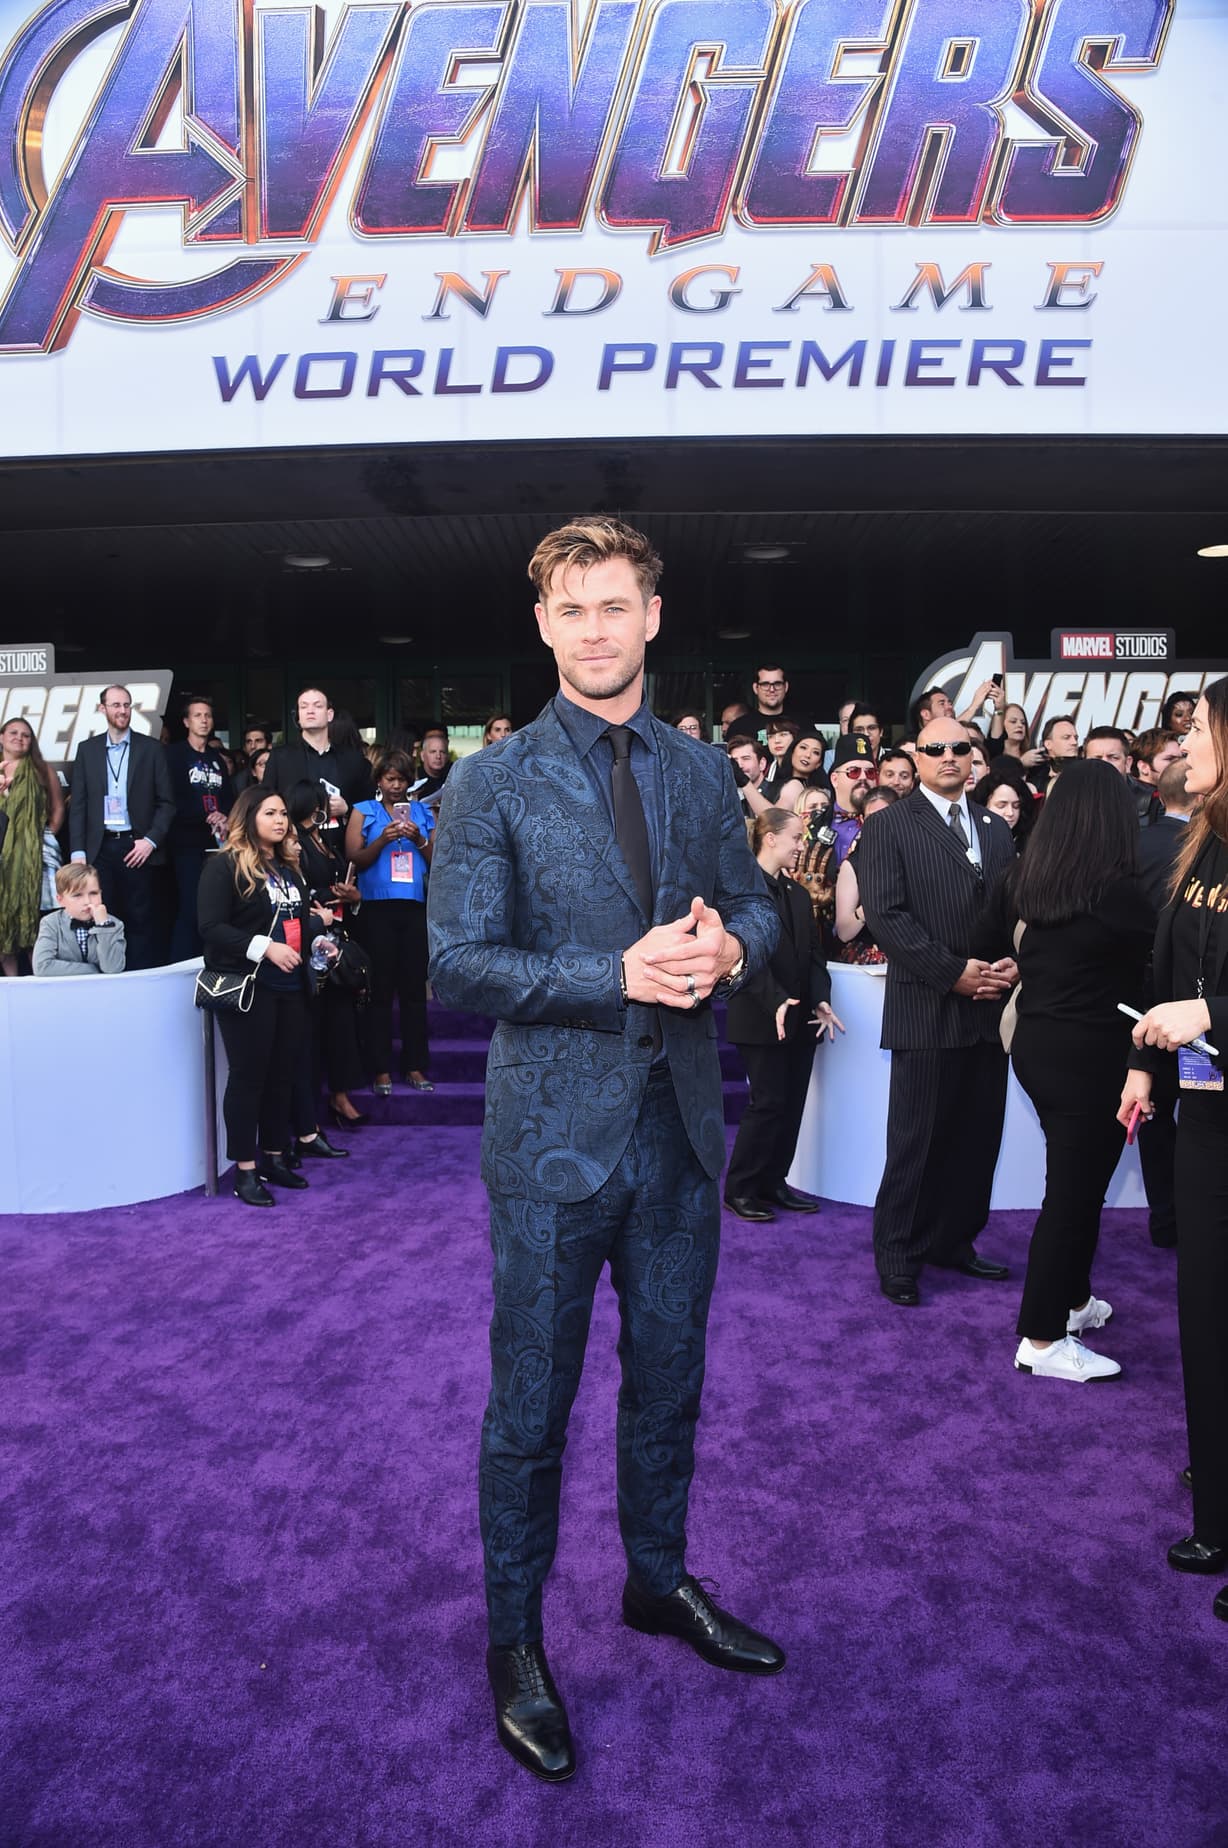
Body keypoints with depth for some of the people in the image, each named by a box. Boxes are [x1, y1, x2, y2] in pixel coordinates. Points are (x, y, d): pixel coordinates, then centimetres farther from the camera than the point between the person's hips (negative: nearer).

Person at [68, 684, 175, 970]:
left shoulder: (151, 748, 5)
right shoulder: (87, 749, 10)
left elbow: (166, 802, 4)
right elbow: (78, 804, 7)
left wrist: (151, 840, -8)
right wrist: (78, 851, -1)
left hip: (137, 848, -2)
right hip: (99, 848, 2)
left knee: (142, 920, 0)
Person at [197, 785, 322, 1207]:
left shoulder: (289, 869, 17)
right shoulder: (224, 865, -8)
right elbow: (210, 927, -16)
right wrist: (265, 948, -23)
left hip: (290, 987, 7)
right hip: (247, 986, -7)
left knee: (282, 1074, 10)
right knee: (248, 1076, -2)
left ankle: (274, 1158, 21)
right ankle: (245, 1170, 6)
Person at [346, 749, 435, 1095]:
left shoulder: (424, 813, 14)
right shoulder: (363, 812, 9)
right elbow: (354, 860, 0)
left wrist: (419, 840, -8)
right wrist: (382, 840, -15)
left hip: (415, 907, 2)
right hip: (377, 909, -1)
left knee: (414, 988, 3)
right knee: (380, 989, -1)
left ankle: (415, 1066, 9)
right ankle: (382, 1069, 4)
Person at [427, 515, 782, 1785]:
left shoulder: (705, 773, 7)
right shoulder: (491, 786, -7)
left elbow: (755, 907, 13)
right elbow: (458, 967, -12)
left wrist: (728, 945, -11)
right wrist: (620, 976, -22)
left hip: (680, 1123, 5)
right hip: (556, 1131, -4)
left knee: (669, 1377, 20)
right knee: (532, 1401, 10)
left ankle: (659, 1581, 44)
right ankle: (514, 1640, 32)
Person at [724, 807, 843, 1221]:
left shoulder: (797, 894, 18)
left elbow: (814, 953, 13)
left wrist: (820, 999, -3)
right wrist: (775, 1001, -24)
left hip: (801, 1018, 8)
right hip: (762, 1019, -7)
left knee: (792, 1104, 8)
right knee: (769, 1102, -6)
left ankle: (773, 1183, 20)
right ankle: (739, 1189, 6)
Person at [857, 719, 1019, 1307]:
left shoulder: (995, 828, 16)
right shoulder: (889, 827, -2)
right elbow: (885, 916, -11)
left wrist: (1013, 962, -5)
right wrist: (954, 971, -15)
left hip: (990, 1008, 5)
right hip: (927, 1011, -5)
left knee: (978, 1138, 9)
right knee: (917, 1143, 1)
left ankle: (953, 1241, 26)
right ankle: (898, 1259, 16)